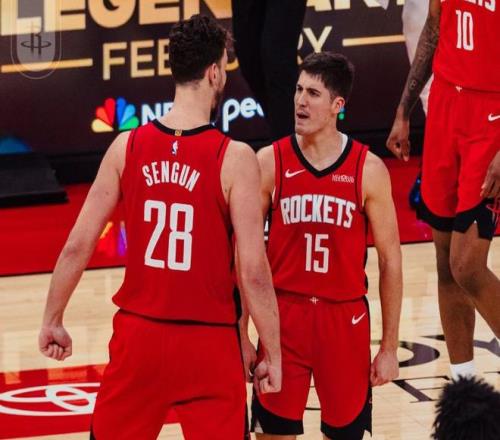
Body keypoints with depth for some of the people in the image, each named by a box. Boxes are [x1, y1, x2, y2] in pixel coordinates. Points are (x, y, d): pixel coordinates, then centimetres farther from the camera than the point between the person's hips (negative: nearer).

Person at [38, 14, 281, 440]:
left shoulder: (127, 146, -2)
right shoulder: (234, 158, -12)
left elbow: (77, 247, -1)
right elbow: (253, 271, -14)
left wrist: (53, 320, 12)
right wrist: (273, 354, -5)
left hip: (138, 333, 3)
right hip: (207, 342, -3)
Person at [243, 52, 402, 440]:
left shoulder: (368, 170, -5)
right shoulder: (270, 163, -4)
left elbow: (390, 262, 1)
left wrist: (389, 347, 0)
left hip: (346, 319, 0)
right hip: (284, 316, 0)